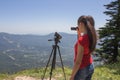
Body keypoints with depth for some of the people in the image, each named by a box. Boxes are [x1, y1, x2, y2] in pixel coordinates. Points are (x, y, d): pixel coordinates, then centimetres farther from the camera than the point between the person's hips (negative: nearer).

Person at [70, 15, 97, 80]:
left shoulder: (82, 39, -26)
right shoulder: (90, 36, -2)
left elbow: (78, 62, -24)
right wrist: (79, 34, 10)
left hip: (82, 69, -8)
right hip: (90, 66, 8)